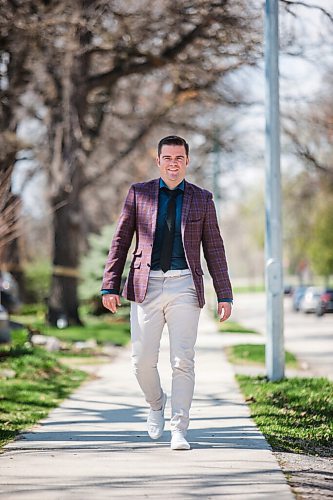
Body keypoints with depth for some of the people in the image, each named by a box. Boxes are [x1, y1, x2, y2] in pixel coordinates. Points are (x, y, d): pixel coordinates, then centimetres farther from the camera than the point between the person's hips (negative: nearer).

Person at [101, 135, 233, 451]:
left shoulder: (202, 199, 9)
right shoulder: (139, 193, 8)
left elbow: (214, 250, 10)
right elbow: (120, 241, 9)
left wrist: (225, 295, 5)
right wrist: (110, 286, 2)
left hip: (184, 286, 0)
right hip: (147, 285, 0)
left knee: (183, 362, -6)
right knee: (143, 360, 0)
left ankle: (179, 430, -2)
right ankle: (156, 405, 29)